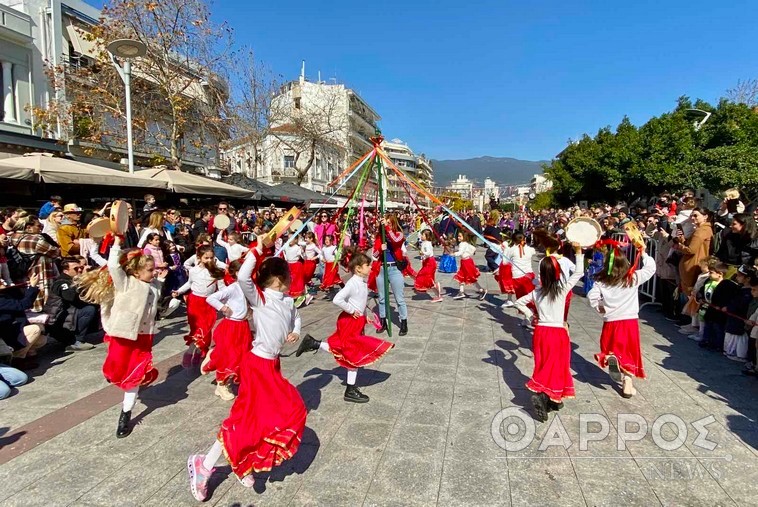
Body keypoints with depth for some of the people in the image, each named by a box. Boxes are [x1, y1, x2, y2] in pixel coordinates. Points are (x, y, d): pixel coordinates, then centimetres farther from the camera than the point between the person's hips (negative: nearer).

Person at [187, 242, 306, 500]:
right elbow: (242, 277, -33)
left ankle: (245, 463, 23)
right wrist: (257, 249, -28)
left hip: (272, 363, 8)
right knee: (249, 417, -6)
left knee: (290, 411, 9)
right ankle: (204, 465, 11)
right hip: (257, 363, -8)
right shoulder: (259, 297, -14)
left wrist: (295, 331, 7)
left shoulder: (287, 302, 7)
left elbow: (296, 316, 28)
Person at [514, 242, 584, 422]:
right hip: (558, 333, -4)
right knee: (556, 367, 3)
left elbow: (519, 302, 11)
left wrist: (530, 316, 16)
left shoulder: (536, 292, 1)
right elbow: (579, 273, 1)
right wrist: (579, 252, 7)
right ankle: (542, 396, -16)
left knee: (544, 366, 13)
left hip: (541, 332, 4)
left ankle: (553, 399, 21)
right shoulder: (563, 288, -10)